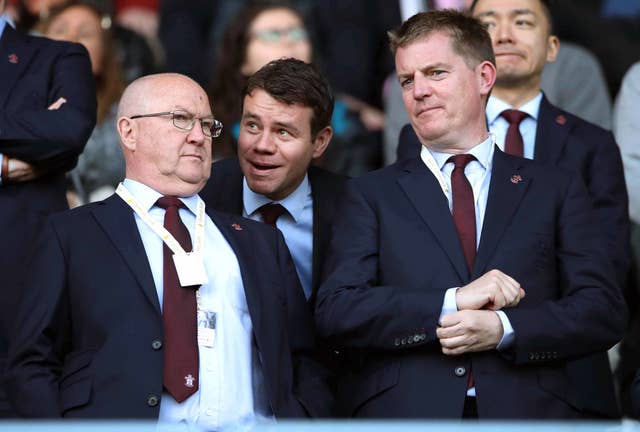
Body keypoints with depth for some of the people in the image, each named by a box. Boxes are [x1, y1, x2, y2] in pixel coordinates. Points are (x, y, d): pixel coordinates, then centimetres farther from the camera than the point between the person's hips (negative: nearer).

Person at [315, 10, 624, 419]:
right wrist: (452, 302, -14)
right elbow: (334, 311, -2)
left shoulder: (556, 190, 10)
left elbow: (605, 312, 3)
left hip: (528, 414, 1)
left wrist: (503, 329, -12)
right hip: (404, 415, 0)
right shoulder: (372, 195, 10)